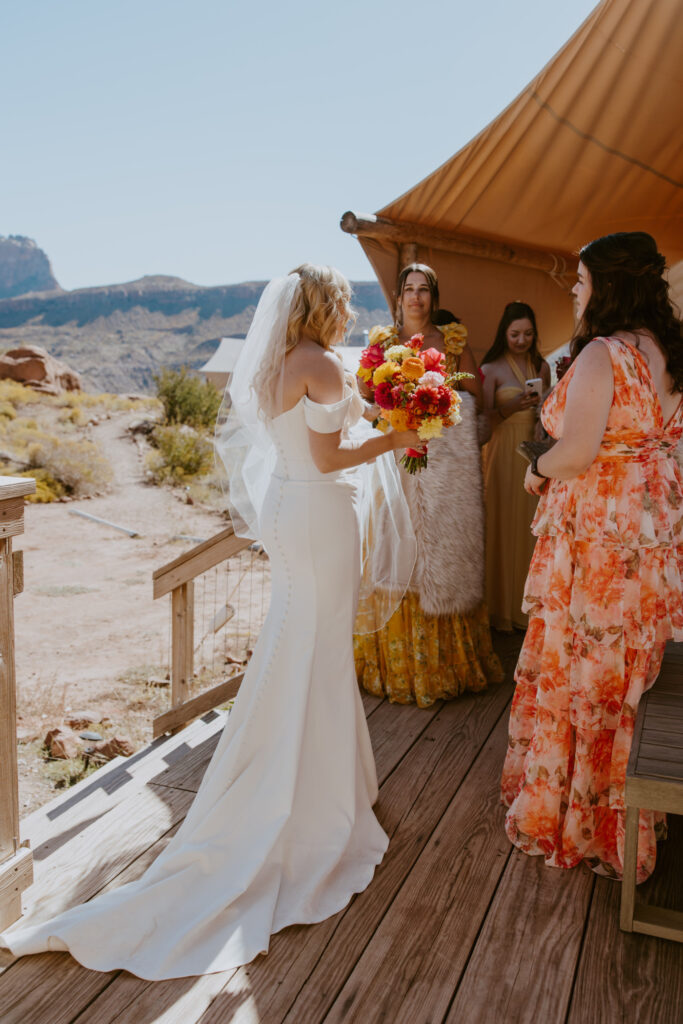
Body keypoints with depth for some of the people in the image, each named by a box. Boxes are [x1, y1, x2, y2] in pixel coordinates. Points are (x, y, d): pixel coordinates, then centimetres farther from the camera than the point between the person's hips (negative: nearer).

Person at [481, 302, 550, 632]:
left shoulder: (542, 366, 11)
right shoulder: (491, 369, -2)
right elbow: (485, 418, -7)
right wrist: (512, 407, -22)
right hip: (504, 453, -4)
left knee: (532, 525, 6)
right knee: (504, 525, -1)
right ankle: (503, 608, 12)